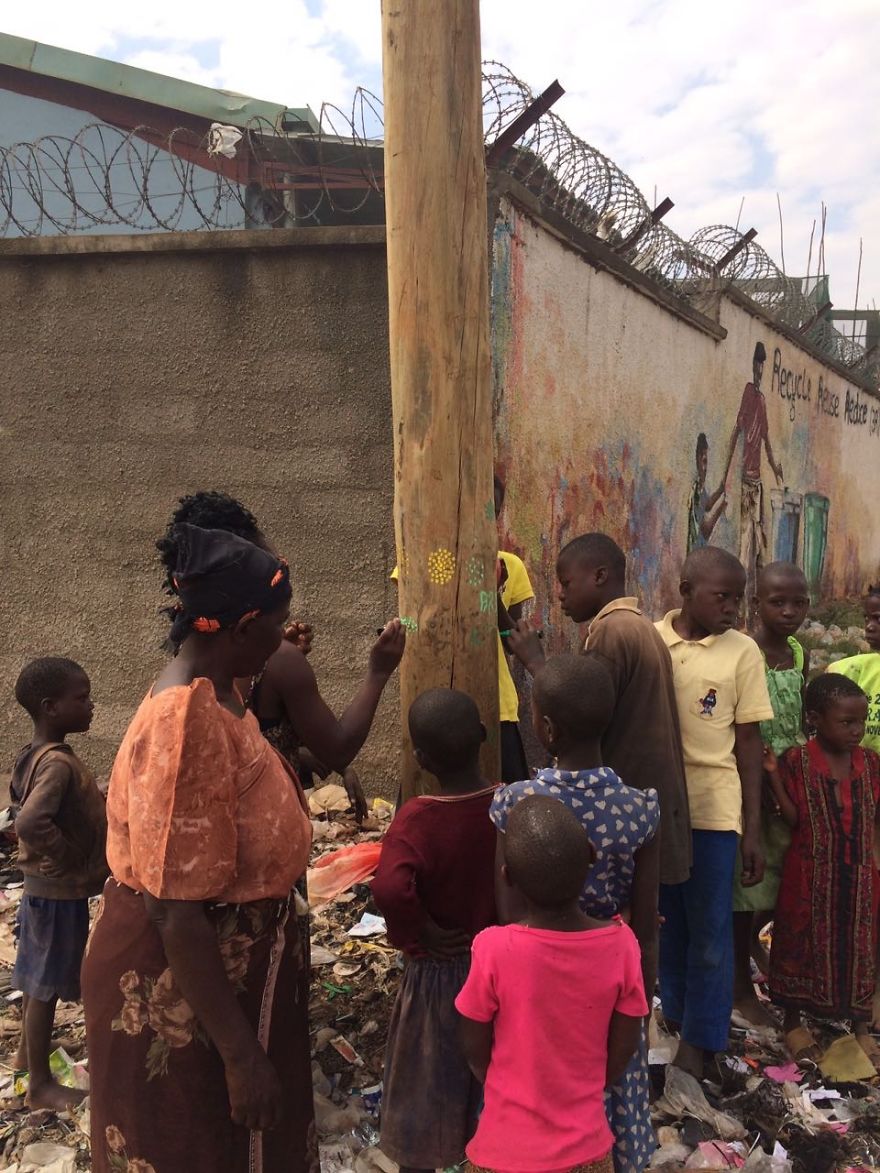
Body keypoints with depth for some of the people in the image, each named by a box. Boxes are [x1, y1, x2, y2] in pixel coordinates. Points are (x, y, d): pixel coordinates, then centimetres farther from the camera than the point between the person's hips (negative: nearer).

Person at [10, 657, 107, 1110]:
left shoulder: (35, 754, 3)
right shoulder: (58, 763, -28)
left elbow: (20, 797, 19)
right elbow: (30, 823, -41)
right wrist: (70, 857, -26)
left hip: (44, 886, 9)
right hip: (60, 892, -9)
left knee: (38, 979, 24)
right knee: (47, 985, 5)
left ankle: (27, 1053, 43)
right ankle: (40, 1084, 19)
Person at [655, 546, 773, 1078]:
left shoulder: (742, 652, -5)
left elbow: (749, 743, -2)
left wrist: (754, 830, -2)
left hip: (713, 811, -2)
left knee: (709, 934, 6)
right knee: (668, 924, 16)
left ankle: (698, 1043, 22)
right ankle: (675, 1017, 36)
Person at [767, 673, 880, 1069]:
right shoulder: (797, 761, -11)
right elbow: (795, 820, -13)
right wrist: (773, 776, -21)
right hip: (810, 876, -3)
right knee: (803, 944, 10)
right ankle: (793, 1022, 27)